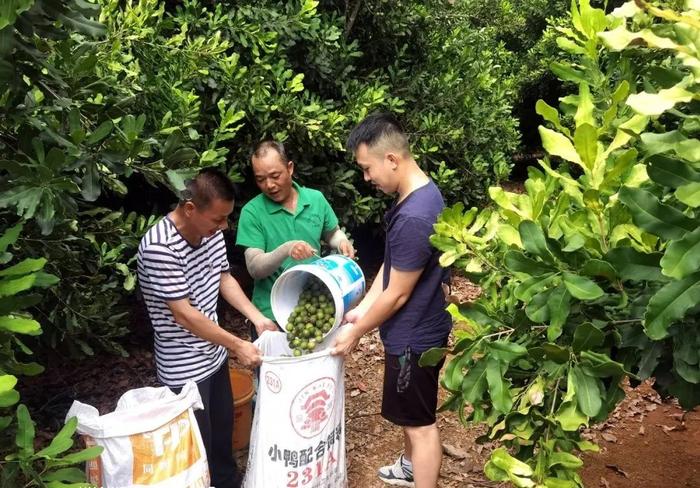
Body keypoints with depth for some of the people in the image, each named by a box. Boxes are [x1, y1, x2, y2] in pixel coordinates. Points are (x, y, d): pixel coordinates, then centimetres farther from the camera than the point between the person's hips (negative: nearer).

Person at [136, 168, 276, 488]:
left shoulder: (211, 231, -5)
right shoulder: (159, 247, -28)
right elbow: (184, 314, -26)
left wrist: (258, 318, 2)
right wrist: (238, 346, -19)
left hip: (214, 354, 8)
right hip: (185, 367, -8)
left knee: (223, 430, 25)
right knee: (198, 446, 7)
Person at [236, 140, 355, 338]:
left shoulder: (316, 199, -3)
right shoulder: (252, 212, -12)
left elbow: (332, 234, 14)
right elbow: (254, 268, -17)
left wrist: (342, 242, -9)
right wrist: (286, 249, -35)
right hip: (271, 316, -3)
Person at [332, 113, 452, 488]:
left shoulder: (413, 218, -31)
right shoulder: (422, 193, 1)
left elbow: (397, 295, -23)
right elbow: (391, 265, 8)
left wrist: (356, 332, -10)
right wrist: (362, 309, 5)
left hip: (413, 336, -10)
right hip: (415, 329, 10)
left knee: (420, 421, 8)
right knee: (410, 412, 28)